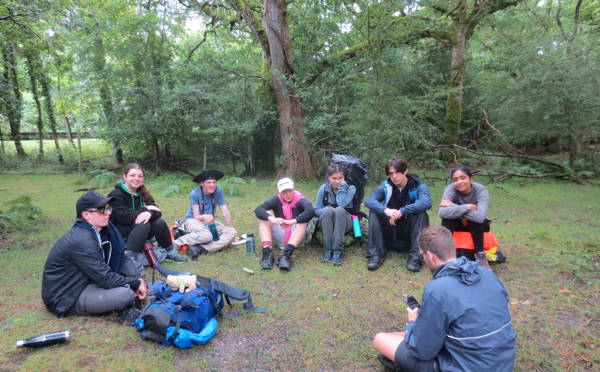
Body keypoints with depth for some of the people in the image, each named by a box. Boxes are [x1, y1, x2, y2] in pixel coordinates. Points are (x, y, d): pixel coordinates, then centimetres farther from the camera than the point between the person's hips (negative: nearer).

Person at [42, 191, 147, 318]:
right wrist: (135, 284, -16)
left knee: (137, 268, 2)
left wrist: (137, 279, -13)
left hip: (90, 280, 9)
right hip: (67, 297, -9)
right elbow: (105, 278, -27)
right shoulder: (81, 240, -28)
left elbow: (122, 256, 1)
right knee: (126, 293, -28)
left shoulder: (104, 229, -3)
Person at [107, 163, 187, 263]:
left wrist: (149, 213, -30)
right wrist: (146, 209, -18)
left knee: (159, 223, -18)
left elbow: (157, 211, -7)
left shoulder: (143, 194, 6)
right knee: (143, 224, -31)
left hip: (139, 231, 6)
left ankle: (170, 253, -1)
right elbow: (124, 216, -26)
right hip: (119, 235, -6)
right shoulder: (115, 195, -12)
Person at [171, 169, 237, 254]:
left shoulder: (218, 191, -12)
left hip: (210, 222, 4)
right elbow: (196, 216, -17)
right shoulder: (195, 193, -18)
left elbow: (225, 212, -10)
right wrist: (204, 217, -41)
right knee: (207, 235, -37)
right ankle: (175, 244, -23)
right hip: (192, 220, -4)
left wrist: (231, 230, -14)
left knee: (232, 232, -22)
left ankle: (203, 248, -32)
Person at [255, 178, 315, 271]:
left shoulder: (300, 200, -6)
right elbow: (258, 210, -14)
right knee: (265, 216, -15)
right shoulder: (276, 200, 1)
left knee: (304, 219, -26)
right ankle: (267, 253, -34)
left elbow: (310, 211, -28)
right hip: (279, 238, 2)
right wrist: (272, 219, -34)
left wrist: (292, 222, -38)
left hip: (296, 237, -2)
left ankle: (286, 254, -42)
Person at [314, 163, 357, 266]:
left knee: (339, 210, -33)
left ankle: (338, 251, -34)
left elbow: (342, 204, -25)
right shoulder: (323, 188, -2)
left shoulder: (350, 188, -7)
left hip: (345, 223, -1)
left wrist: (342, 187, -18)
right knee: (328, 210, -32)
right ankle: (327, 250, -28)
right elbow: (316, 210, -3)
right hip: (326, 223, 1)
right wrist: (328, 211, -22)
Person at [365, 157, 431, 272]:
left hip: (409, 232, -2)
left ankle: (415, 257, -25)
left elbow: (426, 202, -32)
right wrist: (385, 210, -40)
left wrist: (402, 211, -38)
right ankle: (376, 254, -19)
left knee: (421, 214, -27)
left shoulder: (418, 186, -11)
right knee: (374, 213, -20)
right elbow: (369, 200, -22)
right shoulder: (386, 186, -6)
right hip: (389, 230, 2)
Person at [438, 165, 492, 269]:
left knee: (476, 218, -33)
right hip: (459, 224, 1)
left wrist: (453, 206, -36)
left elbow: (480, 217, -42)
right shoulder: (451, 189, -22)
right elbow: (442, 213, -39)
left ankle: (480, 256, -24)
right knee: (447, 217, -30)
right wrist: (466, 207, -39)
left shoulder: (481, 190, -25)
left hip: (477, 226, -1)